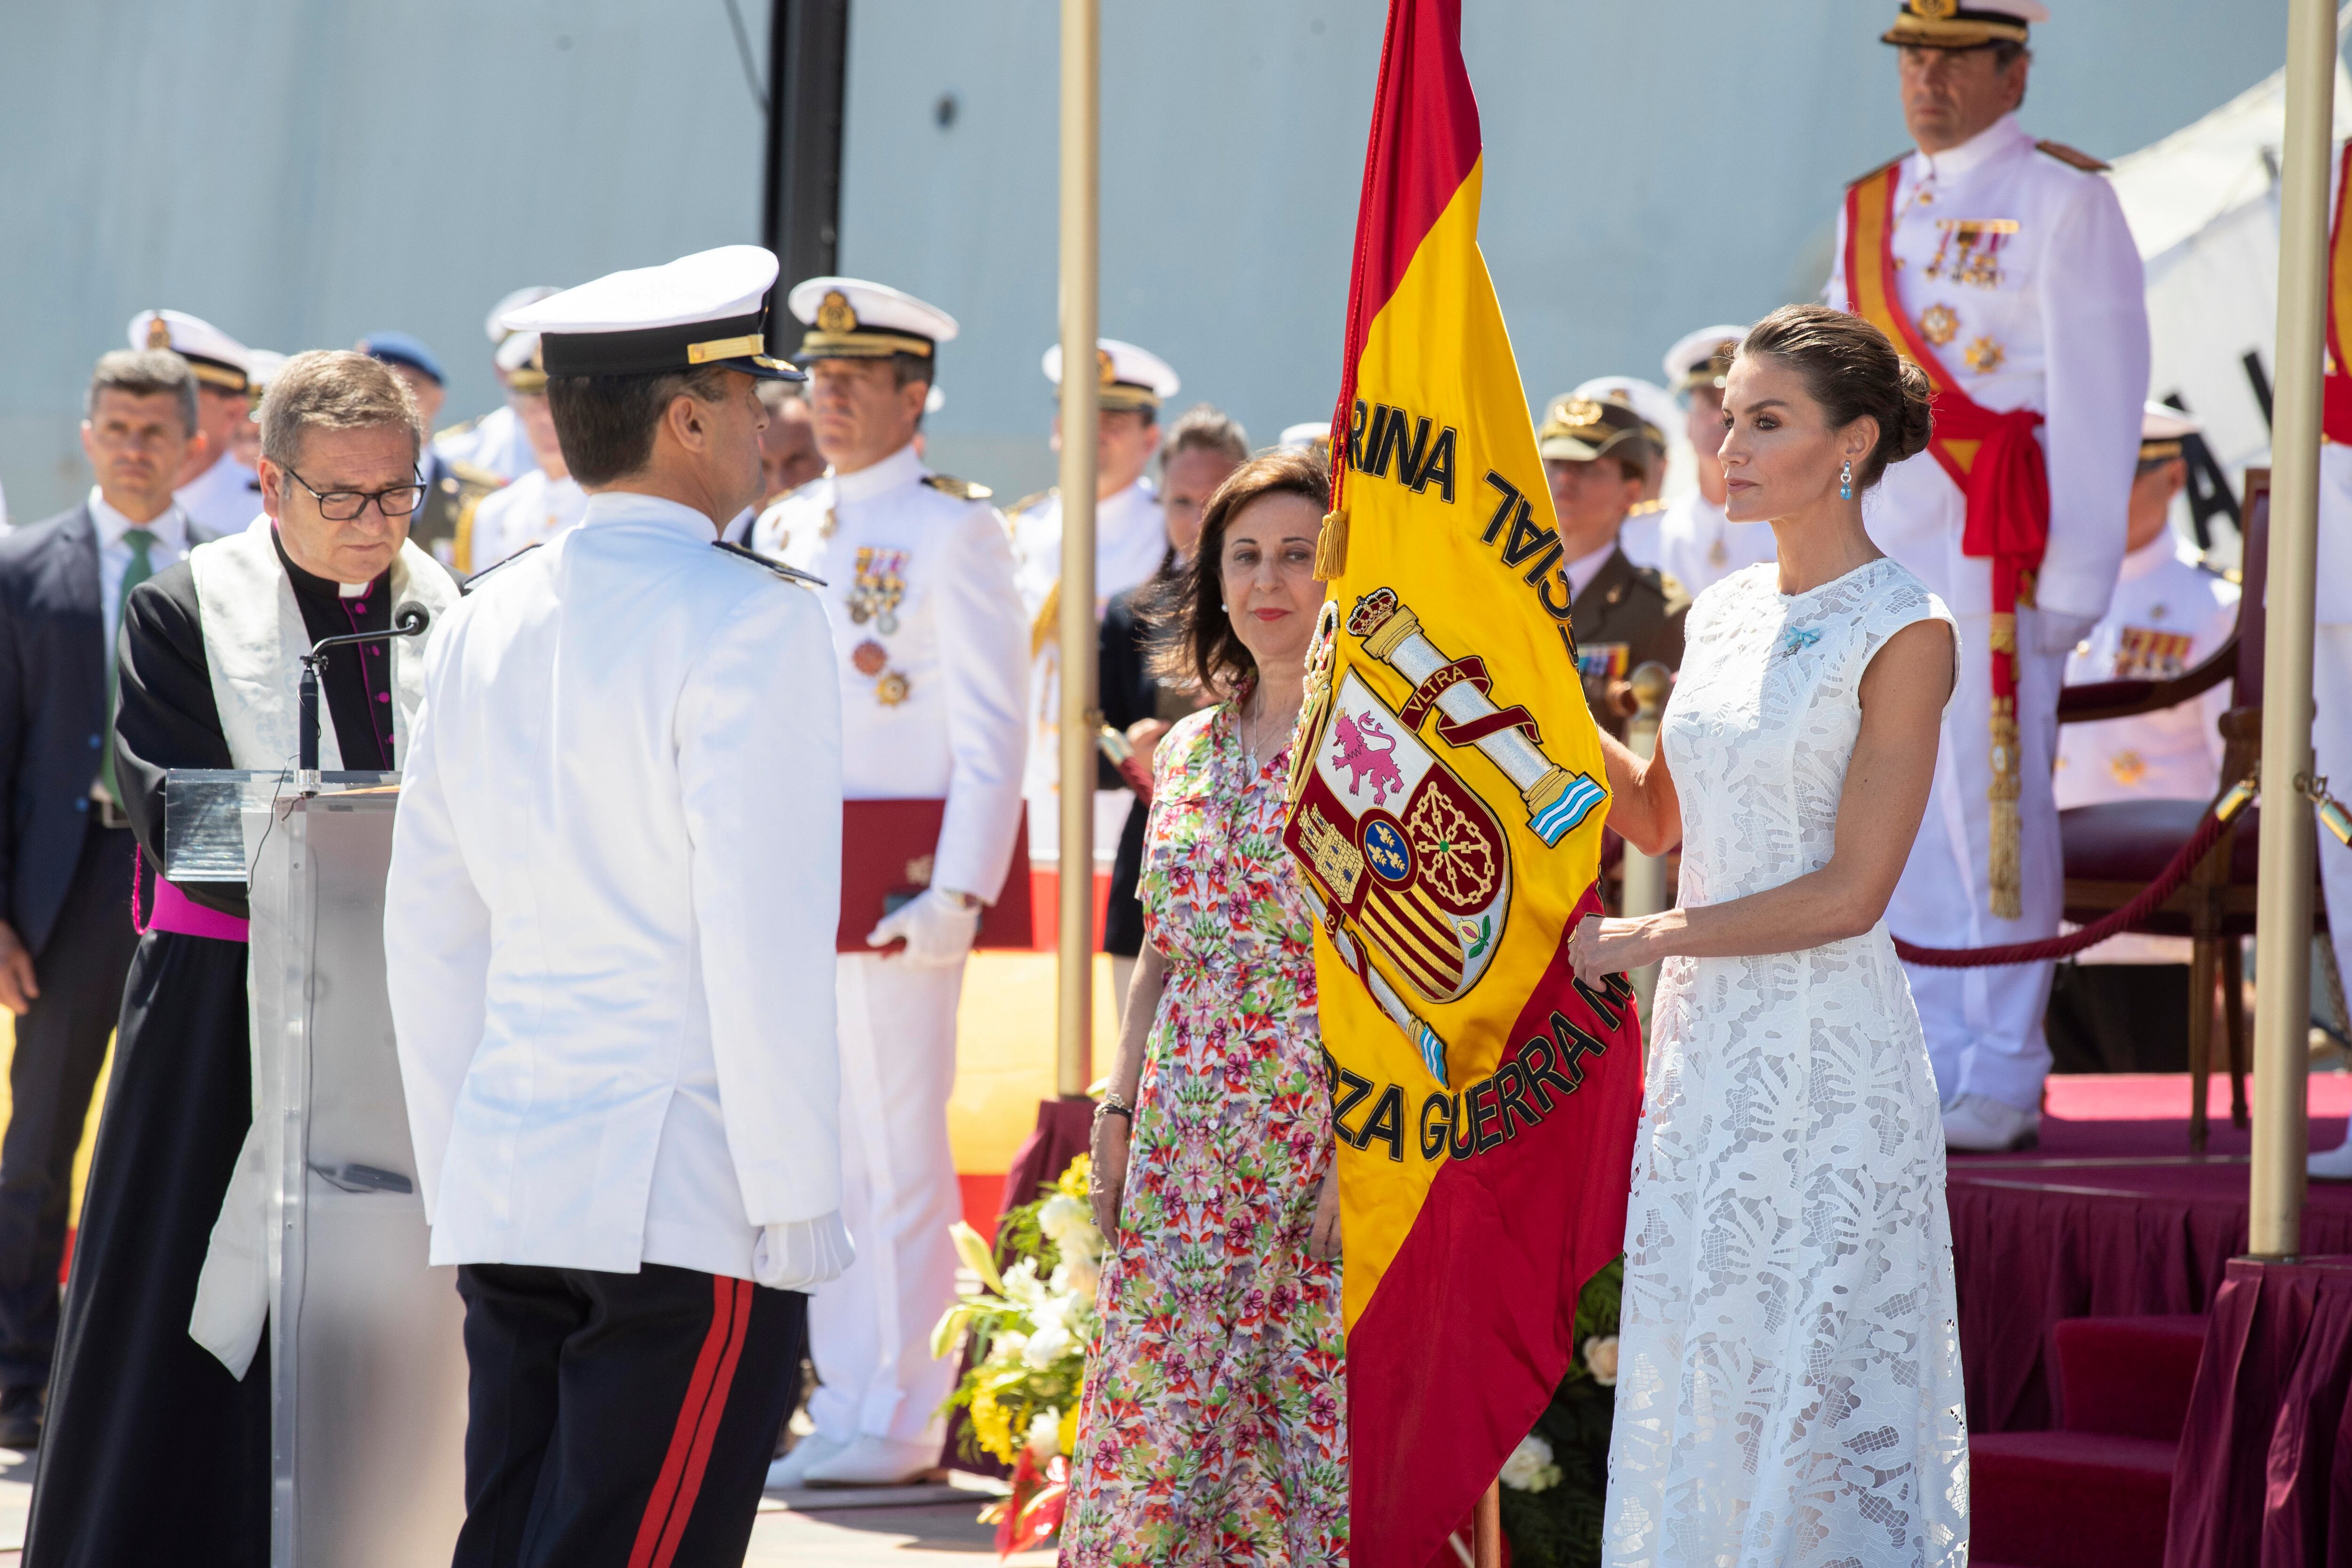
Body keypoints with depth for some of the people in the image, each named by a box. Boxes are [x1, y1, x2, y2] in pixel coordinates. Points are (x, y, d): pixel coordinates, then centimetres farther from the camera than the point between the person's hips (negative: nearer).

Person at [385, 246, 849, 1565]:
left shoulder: (488, 623, 12)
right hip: (691, 1205, -7)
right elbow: (761, 928, -14)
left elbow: (431, 935, 16)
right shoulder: (750, 623, -9)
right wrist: (795, 1200, -9)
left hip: (506, 1195, 7)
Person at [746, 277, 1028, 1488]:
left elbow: (992, 733, -10)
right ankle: (845, 1397, 18)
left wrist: (959, 891, -16)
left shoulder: (952, 532, -6)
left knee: (899, 1150, -3)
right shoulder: (781, 532, 14)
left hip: (898, 881, -7)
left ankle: (901, 1421, 2)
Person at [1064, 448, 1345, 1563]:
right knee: (1155, 1425, 3)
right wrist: (1117, 1112, 11)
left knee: (1325, 1426, -4)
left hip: (1331, 1132, -6)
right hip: (1187, 1145, 6)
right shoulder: (1190, 751, 13)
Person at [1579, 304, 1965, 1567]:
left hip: (1829, 1048, -7)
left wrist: (1637, 940, -10)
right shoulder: (1725, 613, 11)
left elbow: (1849, 891, -15)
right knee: (1699, 1364, 7)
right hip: (1708, 1035, 7)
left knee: (1814, 1366, -4)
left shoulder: (1903, 633, -11)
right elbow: (1656, 819, 21)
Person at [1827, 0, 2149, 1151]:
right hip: (1879, 546, 7)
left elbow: (2100, 398, -8)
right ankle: (1928, 1067, 14)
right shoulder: (1870, 210, 16)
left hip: (1993, 541, -7)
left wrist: (2073, 576, -13)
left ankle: (2004, 1085, -2)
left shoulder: (2062, 203, -4)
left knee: (1993, 798, -7)